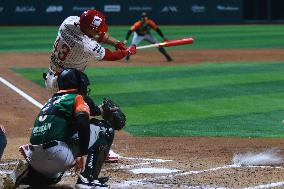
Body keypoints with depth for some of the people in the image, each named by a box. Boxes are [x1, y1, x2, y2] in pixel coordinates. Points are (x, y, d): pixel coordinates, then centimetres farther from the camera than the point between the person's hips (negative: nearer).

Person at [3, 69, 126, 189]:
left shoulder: (52, 100, 25)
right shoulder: (78, 97, 2)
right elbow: (82, 123, -15)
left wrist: (99, 111, 46)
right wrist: (83, 154, -15)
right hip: (57, 154, -8)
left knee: (53, 176, 43)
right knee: (105, 129, 4)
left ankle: (25, 174, 11)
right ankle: (87, 179, -4)